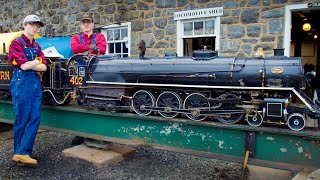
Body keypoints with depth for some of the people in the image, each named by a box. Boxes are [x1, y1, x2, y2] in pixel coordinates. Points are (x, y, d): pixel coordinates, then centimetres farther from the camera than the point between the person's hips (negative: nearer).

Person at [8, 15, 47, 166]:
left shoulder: (36, 45, 17)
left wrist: (29, 64, -7)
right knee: (22, 119, 0)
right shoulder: (17, 42, -1)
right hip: (21, 82, -6)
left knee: (35, 118, -2)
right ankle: (19, 152, 12)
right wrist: (37, 61, 1)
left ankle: (22, 153, 2)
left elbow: (43, 67, 7)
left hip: (36, 83, 6)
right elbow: (23, 65, -14)